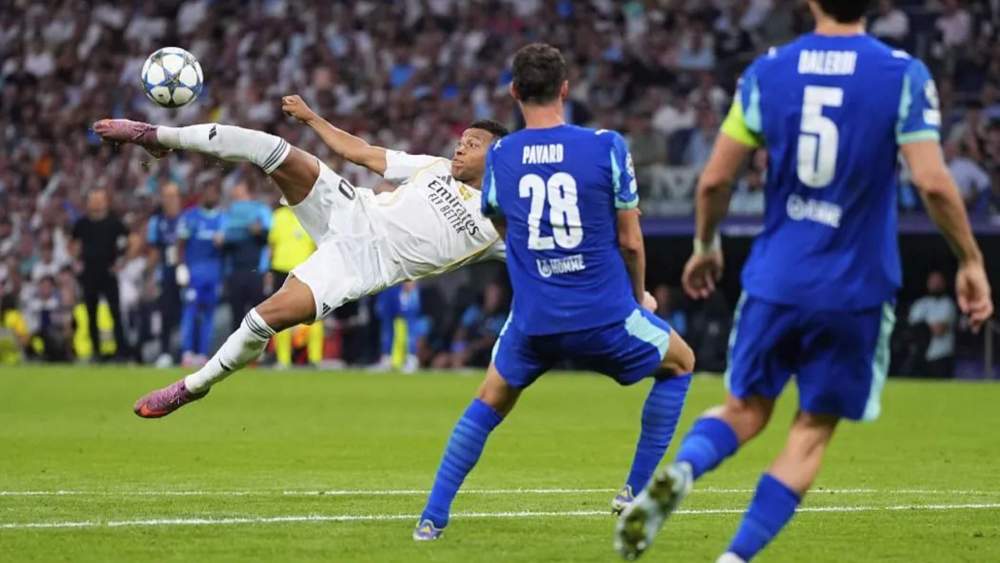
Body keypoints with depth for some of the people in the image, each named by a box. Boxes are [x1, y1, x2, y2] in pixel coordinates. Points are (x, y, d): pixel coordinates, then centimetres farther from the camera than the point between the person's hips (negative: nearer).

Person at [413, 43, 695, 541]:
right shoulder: (607, 147, -7)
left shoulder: (499, 156, 2)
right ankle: (638, 492, 20)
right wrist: (639, 296, 17)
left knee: (489, 402, 26)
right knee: (680, 363, 25)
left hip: (533, 322, 2)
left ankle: (433, 516, 14)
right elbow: (630, 240, -1)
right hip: (604, 314, -2)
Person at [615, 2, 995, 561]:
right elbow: (933, 182, -14)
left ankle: (680, 470, -13)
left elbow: (715, 180, 2)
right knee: (813, 430, 9)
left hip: (775, 279, 2)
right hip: (855, 289, -2)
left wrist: (706, 247, 19)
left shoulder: (767, 72, 1)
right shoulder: (905, 75, -6)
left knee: (745, 410, 18)